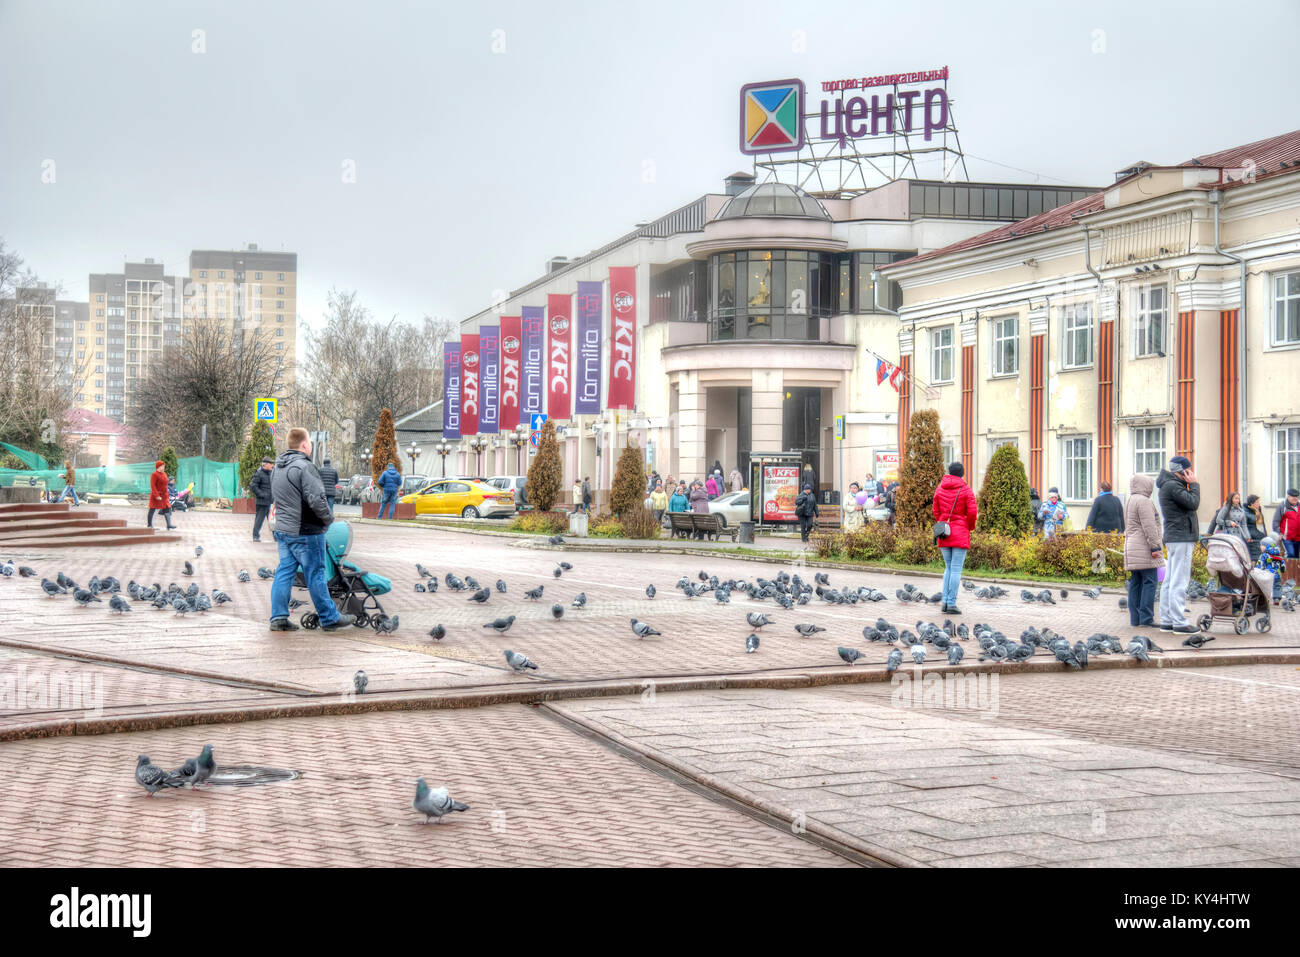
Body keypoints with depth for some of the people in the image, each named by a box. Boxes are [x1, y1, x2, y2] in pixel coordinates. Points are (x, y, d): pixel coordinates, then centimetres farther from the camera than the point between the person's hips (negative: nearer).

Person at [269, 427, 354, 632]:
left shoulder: (278, 467, 12)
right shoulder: (304, 467, -18)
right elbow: (316, 500, -23)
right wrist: (327, 518, -7)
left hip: (283, 529, 8)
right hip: (305, 532, -8)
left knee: (284, 572, 10)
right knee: (315, 575, 0)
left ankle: (278, 617, 7)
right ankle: (330, 619, 9)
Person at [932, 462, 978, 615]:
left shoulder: (940, 489, 6)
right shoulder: (966, 490, -5)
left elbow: (935, 511, 8)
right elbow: (972, 512, -10)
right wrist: (970, 527, 9)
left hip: (944, 533, 4)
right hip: (960, 534, -4)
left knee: (949, 568, 14)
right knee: (956, 569, -2)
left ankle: (945, 601, 7)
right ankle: (952, 604, -4)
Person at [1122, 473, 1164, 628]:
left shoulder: (1129, 502, 20)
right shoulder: (1144, 501, -11)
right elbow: (1149, 526, -17)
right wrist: (1155, 547, -17)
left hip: (1131, 548, 10)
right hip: (1144, 548, -10)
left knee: (1136, 583, 8)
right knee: (1150, 581, -9)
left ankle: (1135, 619, 7)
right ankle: (1146, 619, -13)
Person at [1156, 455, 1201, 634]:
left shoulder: (1171, 485, 19)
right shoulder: (1172, 486, -13)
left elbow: (1191, 504, 19)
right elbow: (1193, 503, -16)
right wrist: (1194, 484, -7)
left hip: (1175, 538, 11)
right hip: (1181, 539, -11)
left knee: (1170, 581, 10)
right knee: (1179, 582, -11)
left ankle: (1166, 620, 13)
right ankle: (1179, 623, -12)